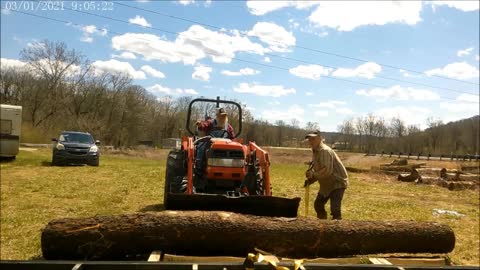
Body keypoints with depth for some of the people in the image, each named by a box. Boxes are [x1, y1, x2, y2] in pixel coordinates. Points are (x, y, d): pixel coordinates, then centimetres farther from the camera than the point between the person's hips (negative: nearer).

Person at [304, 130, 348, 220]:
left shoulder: (325, 151, -23)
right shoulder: (316, 152, 9)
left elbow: (327, 170, -33)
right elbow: (318, 170, 15)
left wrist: (313, 174, -28)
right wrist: (310, 180, 0)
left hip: (337, 182, -10)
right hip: (326, 184, 11)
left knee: (335, 209, -19)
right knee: (318, 204, 19)